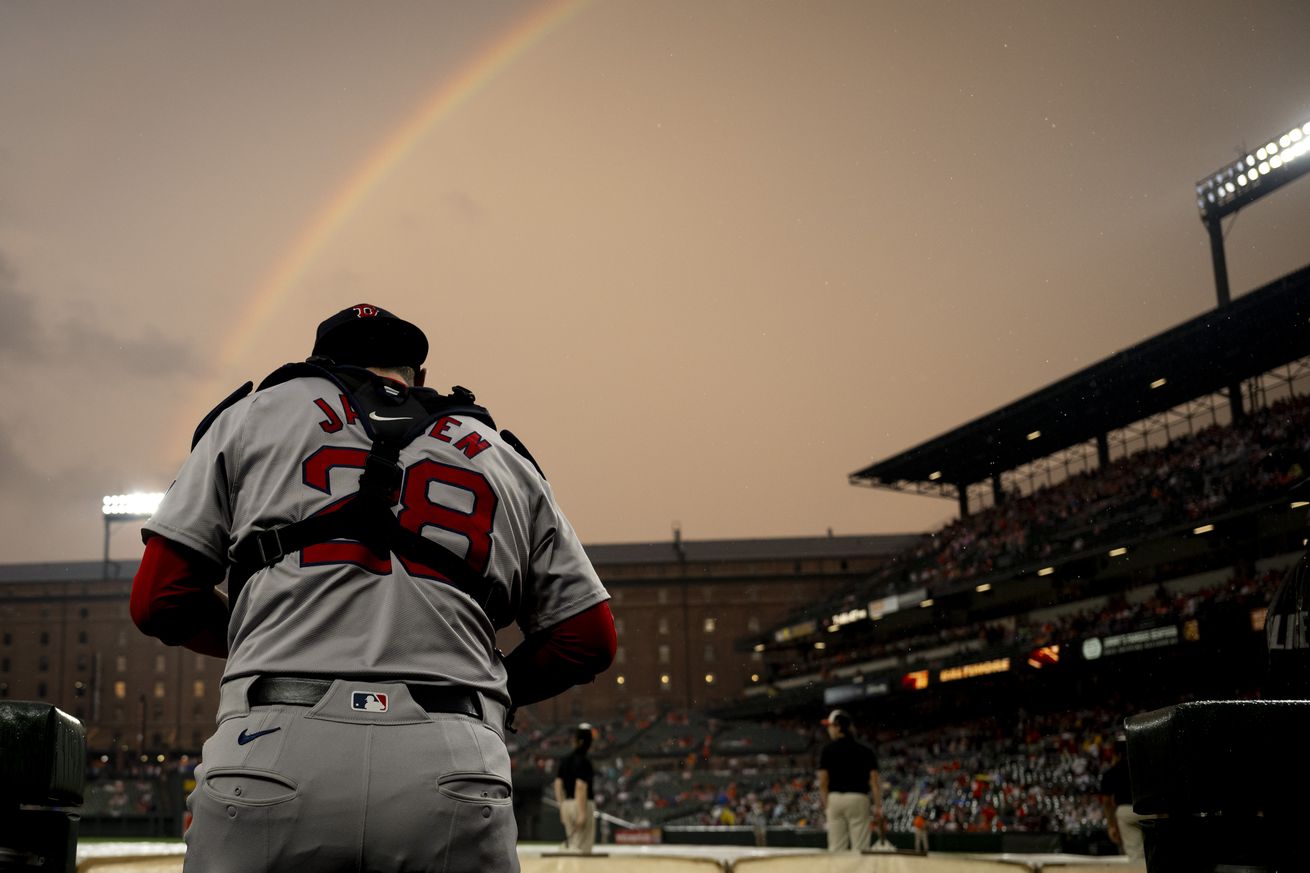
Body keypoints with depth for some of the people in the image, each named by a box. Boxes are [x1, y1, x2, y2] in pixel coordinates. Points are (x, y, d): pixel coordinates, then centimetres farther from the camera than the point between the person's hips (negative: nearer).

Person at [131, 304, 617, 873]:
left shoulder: (253, 415, 19)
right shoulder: (505, 460, 23)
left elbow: (159, 599, 14)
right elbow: (590, 638, 20)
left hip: (274, 746, 0)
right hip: (452, 770, 1)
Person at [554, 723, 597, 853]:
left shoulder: (564, 759, 10)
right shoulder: (583, 761, -14)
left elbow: (558, 784, 13)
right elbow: (581, 786, -21)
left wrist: (562, 807, 19)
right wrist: (582, 812, -22)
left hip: (567, 803, 8)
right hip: (583, 804, -8)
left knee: (570, 844, 17)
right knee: (583, 847, -5)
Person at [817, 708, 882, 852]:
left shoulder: (828, 750, 3)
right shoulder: (866, 751, 5)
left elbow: (823, 783, 0)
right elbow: (874, 781, -2)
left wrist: (826, 805, 8)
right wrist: (878, 806, -3)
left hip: (834, 798, 1)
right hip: (858, 798, 0)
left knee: (836, 849, 4)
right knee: (860, 847, 0)